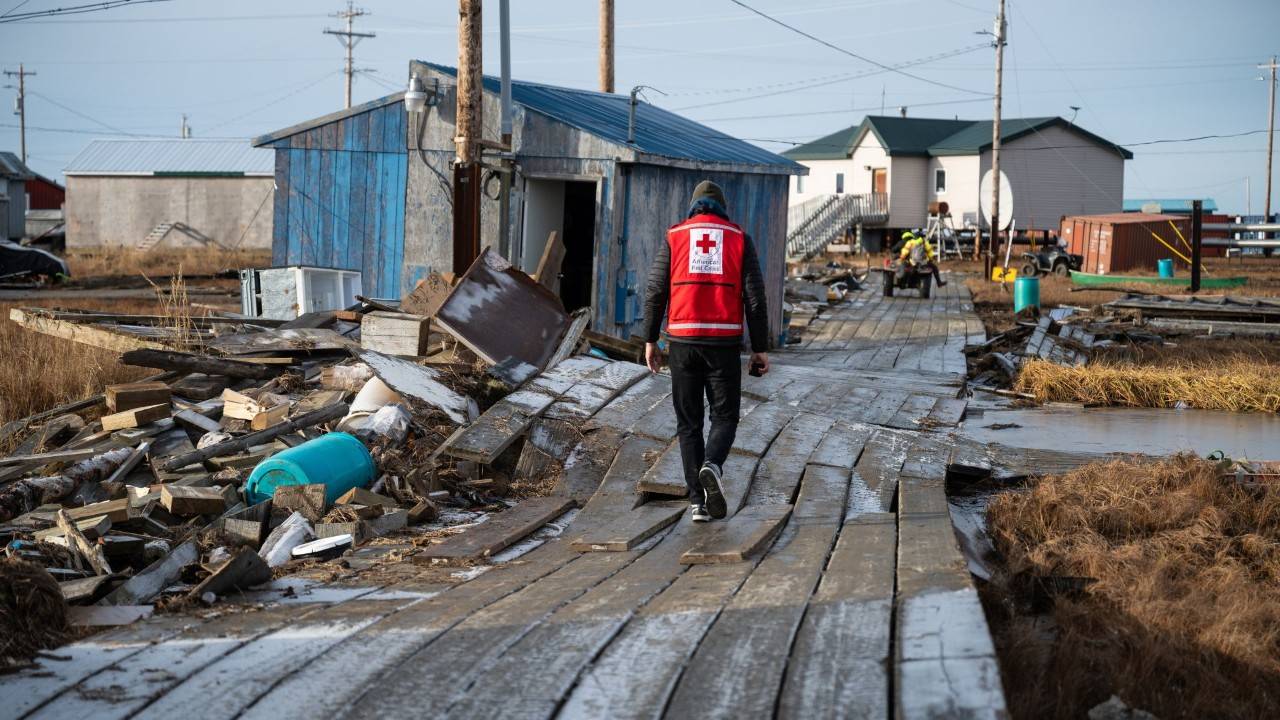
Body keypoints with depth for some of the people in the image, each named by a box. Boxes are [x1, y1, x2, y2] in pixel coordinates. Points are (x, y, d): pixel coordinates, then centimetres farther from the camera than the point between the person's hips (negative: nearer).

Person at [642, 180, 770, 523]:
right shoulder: (740, 239, 6)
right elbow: (755, 298, 1)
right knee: (724, 416, 10)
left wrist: (650, 341, 8)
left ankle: (698, 501, 5)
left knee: (689, 422, 9)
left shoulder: (674, 237, 7)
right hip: (724, 341, -1)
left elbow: (655, 292, 2)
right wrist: (760, 348, 5)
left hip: (682, 341, 1)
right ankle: (712, 466, -20)